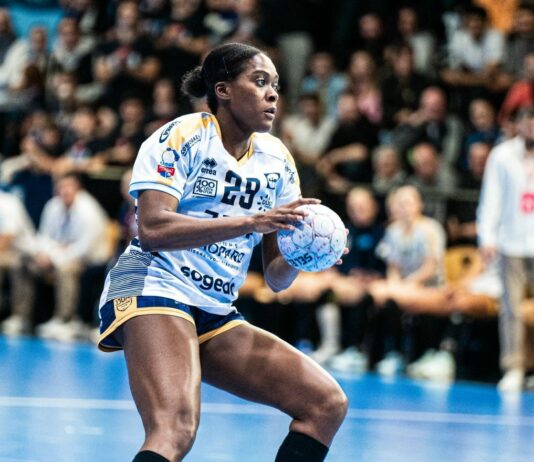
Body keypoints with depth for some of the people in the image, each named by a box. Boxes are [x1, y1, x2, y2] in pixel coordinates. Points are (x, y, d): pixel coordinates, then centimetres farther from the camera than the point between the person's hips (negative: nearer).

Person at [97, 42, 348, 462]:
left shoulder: (277, 160, 14)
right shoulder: (182, 137, -4)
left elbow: (276, 278, 14)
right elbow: (152, 228, -19)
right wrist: (250, 221, -24)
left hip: (217, 316, 7)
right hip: (154, 289, -7)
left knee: (328, 404, -3)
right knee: (177, 427, -32)